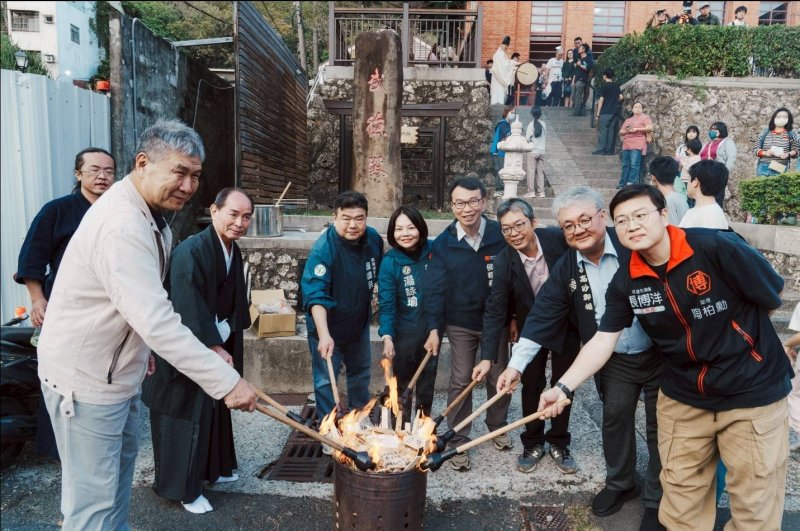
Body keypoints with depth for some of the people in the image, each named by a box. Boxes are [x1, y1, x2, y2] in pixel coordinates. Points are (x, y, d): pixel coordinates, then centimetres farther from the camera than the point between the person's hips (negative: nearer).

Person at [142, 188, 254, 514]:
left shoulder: (233, 252, 3)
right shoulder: (190, 251, -24)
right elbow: (189, 309, -28)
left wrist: (226, 347, 9)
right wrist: (214, 348, -26)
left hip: (217, 347, 9)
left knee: (214, 411, 21)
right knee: (186, 416, 4)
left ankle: (212, 468, 40)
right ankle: (184, 488, 20)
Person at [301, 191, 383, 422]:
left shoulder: (374, 239, -11)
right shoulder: (323, 249, -29)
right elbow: (315, 294, -36)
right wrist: (324, 335, -46)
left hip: (359, 322, 6)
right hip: (328, 325, -6)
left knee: (361, 372, 23)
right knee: (326, 380, 4)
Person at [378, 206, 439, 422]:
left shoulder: (433, 252, -9)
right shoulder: (390, 261, -14)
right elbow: (387, 304, -17)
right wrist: (387, 336, -29)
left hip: (431, 329, 2)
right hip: (404, 332, -2)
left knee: (427, 384, 18)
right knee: (402, 384, 9)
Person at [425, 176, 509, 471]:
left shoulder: (501, 235, -10)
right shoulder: (443, 243, -8)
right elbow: (436, 288, -9)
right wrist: (433, 327, -16)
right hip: (460, 324, 0)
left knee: (498, 377, 16)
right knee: (461, 382, 5)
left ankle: (498, 426, 40)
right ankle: (458, 441, 20)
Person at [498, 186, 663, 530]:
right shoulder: (565, 269, -6)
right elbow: (543, 317, -7)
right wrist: (515, 365, -12)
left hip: (661, 353, -3)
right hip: (615, 360, 3)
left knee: (660, 428, 8)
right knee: (615, 420, 13)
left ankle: (657, 499, 28)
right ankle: (620, 484, 37)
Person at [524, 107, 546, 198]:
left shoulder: (531, 124, -9)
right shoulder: (543, 124, 5)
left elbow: (527, 138, -12)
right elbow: (545, 137, 13)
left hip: (532, 151, -5)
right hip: (542, 150, 5)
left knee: (531, 171, -2)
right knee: (540, 171, 8)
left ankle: (531, 191, -5)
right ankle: (541, 192, 7)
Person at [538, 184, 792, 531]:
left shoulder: (718, 247, -21)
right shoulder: (626, 283, -7)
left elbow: (772, 298, -9)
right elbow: (602, 340, -5)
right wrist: (563, 387, -16)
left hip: (753, 392, -3)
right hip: (682, 396, 4)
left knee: (754, 503, 10)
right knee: (680, 492, 16)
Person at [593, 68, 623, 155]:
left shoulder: (605, 86, -7)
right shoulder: (616, 86, 10)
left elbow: (601, 100, -9)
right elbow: (621, 97, 7)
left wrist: (598, 113, -7)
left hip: (605, 112, -6)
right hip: (614, 112, 6)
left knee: (603, 130, -3)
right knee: (611, 130, 8)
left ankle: (601, 149, -6)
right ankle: (610, 150, 8)